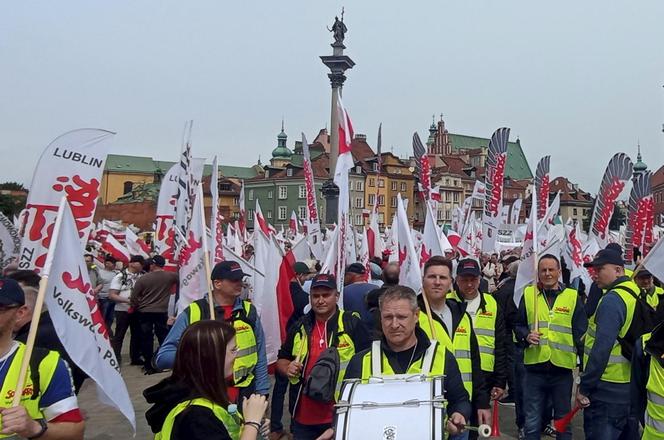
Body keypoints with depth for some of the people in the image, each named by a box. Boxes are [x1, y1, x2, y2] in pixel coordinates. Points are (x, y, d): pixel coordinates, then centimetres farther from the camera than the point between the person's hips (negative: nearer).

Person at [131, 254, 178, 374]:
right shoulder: (170, 276, -5)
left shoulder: (142, 279, -6)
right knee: (163, 337, 11)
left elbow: (133, 297, -2)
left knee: (146, 338, 7)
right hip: (162, 312, 1)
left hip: (144, 312, -1)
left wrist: (135, 307, 14)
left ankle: (148, 365, 11)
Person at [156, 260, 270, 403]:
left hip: (243, 397, 2)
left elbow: (260, 359, 6)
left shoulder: (249, 311, 1)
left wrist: (262, 395, 2)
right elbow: (162, 358, -7)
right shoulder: (193, 312, -7)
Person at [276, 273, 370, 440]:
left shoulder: (352, 324, -7)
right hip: (303, 417, 4)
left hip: (341, 416, -4)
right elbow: (282, 359, 15)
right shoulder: (300, 327, 6)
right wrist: (287, 368, -6)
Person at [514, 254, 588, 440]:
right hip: (535, 368, 1)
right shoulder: (528, 294, 4)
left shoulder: (573, 297, 1)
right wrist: (526, 336, -11)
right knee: (532, 424, 9)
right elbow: (519, 326, 10)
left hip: (563, 368, 0)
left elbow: (581, 334, 1)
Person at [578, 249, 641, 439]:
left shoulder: (612, 300, -18)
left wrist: (584, 388, -17)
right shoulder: (635, 294, 9)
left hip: (606, 390, -9)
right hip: (630, 388, 9)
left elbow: (601, 350, -23)